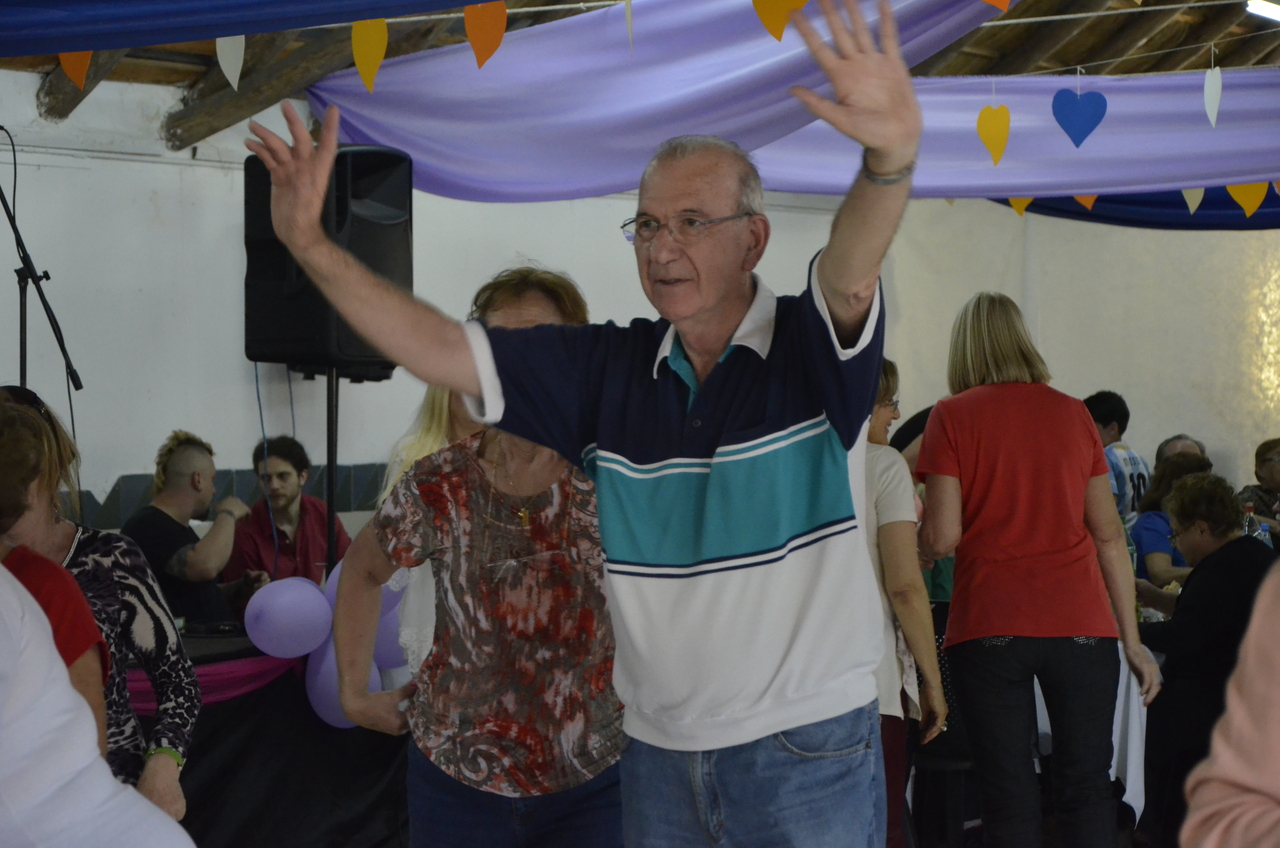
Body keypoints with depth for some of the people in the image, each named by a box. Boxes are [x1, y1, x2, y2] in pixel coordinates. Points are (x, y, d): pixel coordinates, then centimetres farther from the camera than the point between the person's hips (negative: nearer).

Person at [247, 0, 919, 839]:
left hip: (807, 749, -4)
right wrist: (312, 244, -12)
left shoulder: (813, 347, -9)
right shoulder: (607, 367, 1)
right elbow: (441, 351, -2)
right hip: (658, 749, 4)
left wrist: (891, 159, -52)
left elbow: (851, 272, -30)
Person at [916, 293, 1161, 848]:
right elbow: (1109, 534, 11)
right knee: (1086, 786, 9)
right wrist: (1132, 639, 16)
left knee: (1009, 795, 3)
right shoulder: (1073, 413, 11)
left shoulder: (953, 416, 2)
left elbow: (942, 538, -6)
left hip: (989, 623, -2)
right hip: (1081, 623, 2)